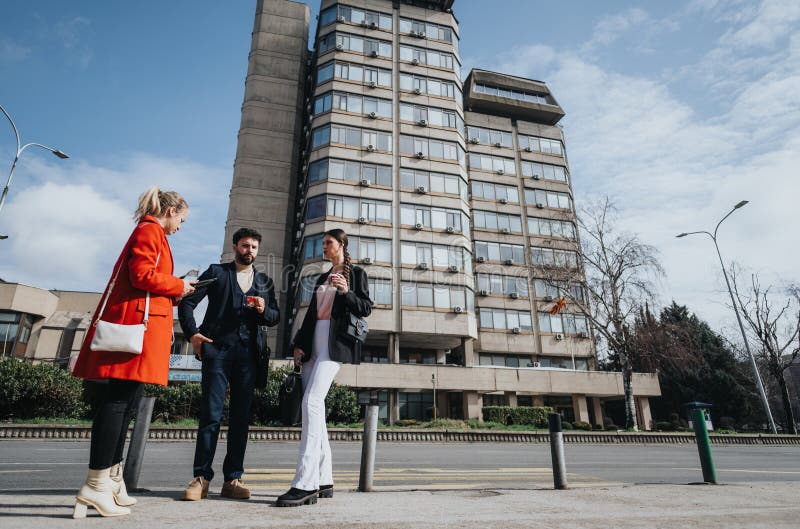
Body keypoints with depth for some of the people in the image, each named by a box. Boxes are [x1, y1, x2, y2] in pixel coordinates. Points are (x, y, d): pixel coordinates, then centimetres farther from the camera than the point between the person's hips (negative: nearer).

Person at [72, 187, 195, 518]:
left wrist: (174, 293, 18)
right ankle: (96, 485, -7)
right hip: (138, 320, -10)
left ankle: (110, 484, 13)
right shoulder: (150, 230, -4)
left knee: (125, 400, 8)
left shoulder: (151, 233, 25)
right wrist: (178, 285, -3)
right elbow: (142, 275, -16)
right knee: (119, 399, -11)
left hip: (139, 321, 10)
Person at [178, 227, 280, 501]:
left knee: (241, 417, 4)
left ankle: (233, 479, 11)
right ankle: (201, 478, 5)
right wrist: (192, 333, -8)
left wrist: (264, 310, -7)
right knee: (211, 414, -4)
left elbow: (275, 317, 14)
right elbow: (187, 302, 5)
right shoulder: (216, 272, 10)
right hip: (218, 348, -3)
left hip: (249, 353, 3)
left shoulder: (265, 281, 18)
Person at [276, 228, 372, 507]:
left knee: (312, 401, -21)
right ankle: (324, 481, 6)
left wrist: (346, 291, -18)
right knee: (314, 407, 1)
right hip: (314, 341, 7)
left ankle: (306, 483, -22)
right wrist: (299, 344, 10)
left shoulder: (356, 273, 7)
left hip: (335, 342, -7)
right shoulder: (322, 278, 26)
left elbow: (366, 308, -2)